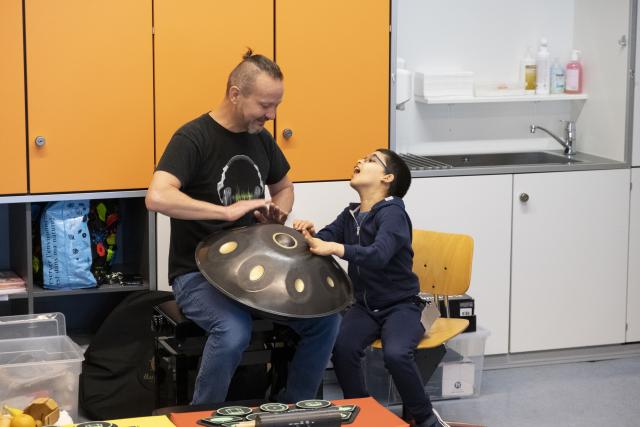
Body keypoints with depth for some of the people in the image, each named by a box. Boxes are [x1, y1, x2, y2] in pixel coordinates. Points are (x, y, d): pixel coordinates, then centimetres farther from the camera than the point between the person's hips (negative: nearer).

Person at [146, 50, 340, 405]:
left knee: (325, 318, -10)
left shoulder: (261, 139, 7)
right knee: (234, 330, -35)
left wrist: (278, 214, 2)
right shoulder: (193, 138, -15)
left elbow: (283, 187, 26)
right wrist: (228, 211, -32)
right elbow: (157, 197, -31)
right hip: (198, 273, -7)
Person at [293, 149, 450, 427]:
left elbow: (378, 255, -33)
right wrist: (309, 233, -24)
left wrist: (333, 248, -43)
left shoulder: (392, 213, -15)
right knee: (342, 348, -24)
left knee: (396, 354, -32)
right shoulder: (350, 214, 8)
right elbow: (323, 240, -2)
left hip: (400, 306, -5)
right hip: (364, 305, 5)